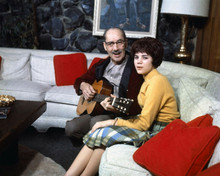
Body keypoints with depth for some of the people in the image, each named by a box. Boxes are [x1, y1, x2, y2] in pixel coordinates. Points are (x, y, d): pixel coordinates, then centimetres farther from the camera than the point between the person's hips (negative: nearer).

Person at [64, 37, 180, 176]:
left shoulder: (157, 81, -18)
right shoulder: (149, 79, 13)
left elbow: (144, 123, -21)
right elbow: (143, 114, 10)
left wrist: (112, 122, -14)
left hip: (157, 132, -8)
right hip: (150, 125, 8)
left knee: (103, 134, -20)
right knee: (100, 132, -10)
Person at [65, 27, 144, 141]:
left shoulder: (135, 69, -14)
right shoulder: (101, 65, 9)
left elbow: (136, 107, -19)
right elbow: (79, 80, 21)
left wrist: (117, 109, -38)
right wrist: (83, 85, -3)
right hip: (95, 111, 6)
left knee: (96, 122, -33)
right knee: (71, 128, -16)